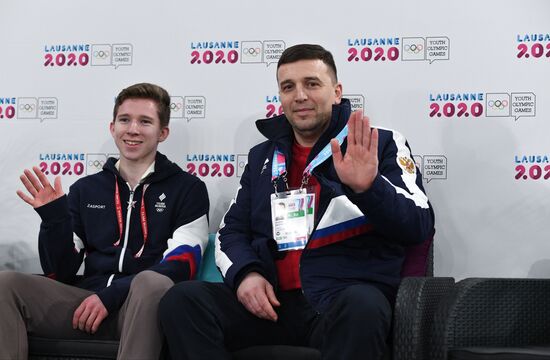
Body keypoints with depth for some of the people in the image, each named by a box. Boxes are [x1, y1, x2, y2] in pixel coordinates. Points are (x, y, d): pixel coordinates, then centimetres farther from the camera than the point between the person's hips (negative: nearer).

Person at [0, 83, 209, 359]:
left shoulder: (188, 189, 7)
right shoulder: (85, 189, 17)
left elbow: (181, 265, -5)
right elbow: (60, 274, 13)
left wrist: (112, 296, -14)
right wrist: (54, 218, -4)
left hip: (145, 305, -3)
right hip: (87, 301, 3)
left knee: (152, 283, -38)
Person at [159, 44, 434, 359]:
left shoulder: (382, 144, 8)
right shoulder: (262, 156, 21)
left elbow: (420, 226, -3)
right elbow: (232, 232, 20)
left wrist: (368, 187, -23)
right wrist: (245, 273, -3)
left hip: (346, 300, -3)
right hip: (272, 302, 4)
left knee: (362, 306, -40)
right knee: (182, 301, -23)